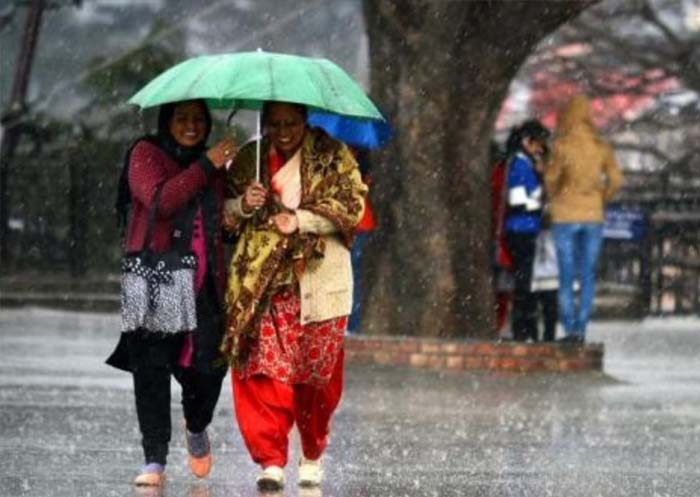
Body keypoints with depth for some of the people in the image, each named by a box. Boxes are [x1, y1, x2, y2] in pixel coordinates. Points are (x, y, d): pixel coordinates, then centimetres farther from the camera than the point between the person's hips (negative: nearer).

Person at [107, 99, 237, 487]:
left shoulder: (213, 164, 19)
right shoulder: (146, 155, 3)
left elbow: (226, 223, 22)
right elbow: (160, 200, -15)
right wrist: (205, 167, -14)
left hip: (203, 282, 4)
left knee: (209, 365, -2)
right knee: (152, 367, -9)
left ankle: (196, 428, 30)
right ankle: (154, 461, -7)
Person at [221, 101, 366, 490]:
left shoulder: (332, 156, 3)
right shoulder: (249, 159, 12)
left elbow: (352, 204, -5)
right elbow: (224, 213, 16)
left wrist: (301, 220, -16)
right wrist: (244, 205, -7)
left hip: (319, 282, -1)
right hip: (262, 284, 2)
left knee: (318, 374, 3)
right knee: (265, 370, -11)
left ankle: (313, 457, 21)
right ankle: (271, 461, -10)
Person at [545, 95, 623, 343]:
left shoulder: (562, 145, -8)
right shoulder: (601, 147, 2)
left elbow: (551, 176, -14)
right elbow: (615, 180, -2)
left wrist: (554, 197, 5)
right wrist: (600, 199, 12)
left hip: (565, 214, -3)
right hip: (593, 215, 3)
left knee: (566, 276, 2)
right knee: (588, 275, 7)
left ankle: (570, 329, -2)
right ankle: (581, 328, 2)